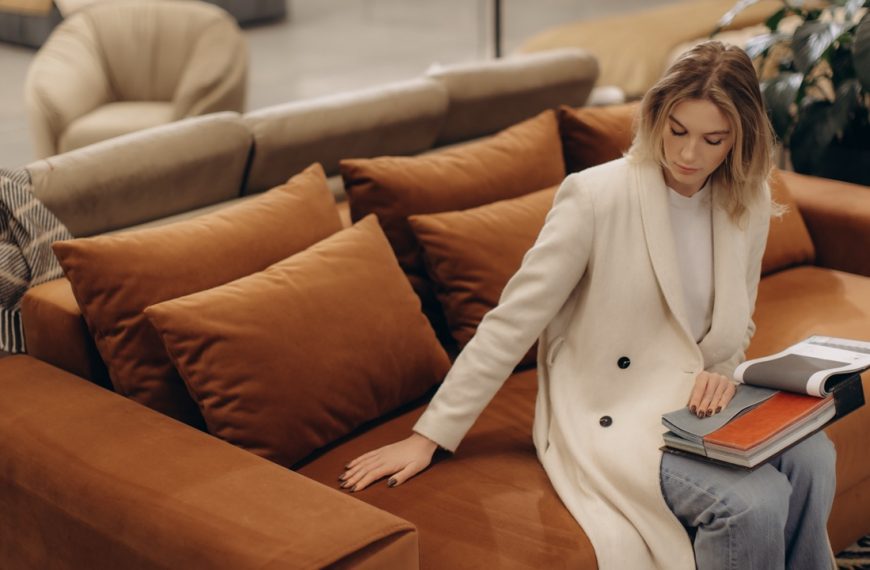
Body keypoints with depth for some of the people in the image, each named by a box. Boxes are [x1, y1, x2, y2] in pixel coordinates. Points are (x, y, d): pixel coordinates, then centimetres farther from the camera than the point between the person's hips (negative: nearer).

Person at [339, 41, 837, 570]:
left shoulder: (751, 204, 1)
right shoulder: (597, 196, -16)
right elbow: (511, 322, -15)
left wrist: (720, 373, -8)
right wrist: (428, 437, -15)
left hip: (695, 402, 6)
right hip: (611, 419, -5)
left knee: (811, 458, -23)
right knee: (754, 503, -27)